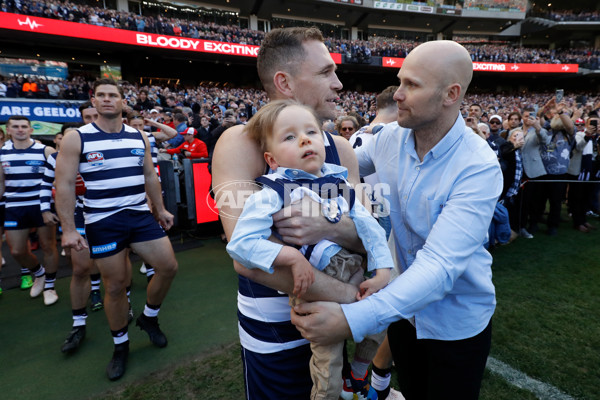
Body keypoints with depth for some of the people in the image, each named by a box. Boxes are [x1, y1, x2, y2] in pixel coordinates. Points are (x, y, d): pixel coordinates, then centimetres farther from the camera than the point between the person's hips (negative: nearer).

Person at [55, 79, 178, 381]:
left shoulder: (138, 137, 7)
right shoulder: (76, 139, -4)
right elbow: (64, 185, -6)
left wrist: (160, 209, 14)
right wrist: (68, 229, -11)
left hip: (140, 216, 4)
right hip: (102, 222, -3)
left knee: (168, 267, -1)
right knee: (115, 285, 4)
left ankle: (149, 317, 28)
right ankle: (120, 346, 28)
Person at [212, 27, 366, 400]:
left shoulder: (340, 148, -3)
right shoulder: (241, 143, -19)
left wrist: (327, 228, -29)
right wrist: (349, 295, -27)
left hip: (332, 319, 5)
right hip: (273, 328, -4)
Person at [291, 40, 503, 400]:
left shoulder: (479, 168, -28)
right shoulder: (390, 138, -10)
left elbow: (440, 265, -37)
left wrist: (353, 319, -45)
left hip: (456, 322, -4)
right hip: (402, 309, 5)